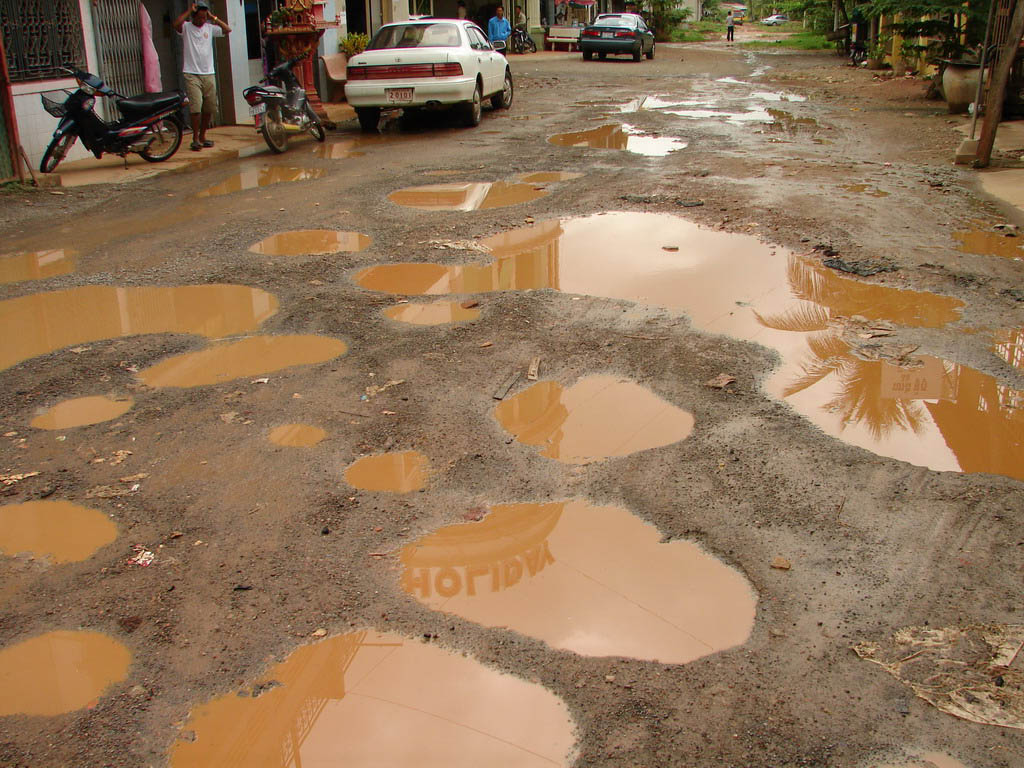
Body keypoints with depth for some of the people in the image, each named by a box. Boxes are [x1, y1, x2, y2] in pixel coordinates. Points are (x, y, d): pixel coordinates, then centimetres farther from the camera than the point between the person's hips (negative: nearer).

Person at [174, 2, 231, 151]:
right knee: (196, 107, -13)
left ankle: (202, 136, 20)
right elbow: (176, 24, -21)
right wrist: (189, 10, -13)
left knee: (209, 108, 7)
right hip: (192, 74, -4)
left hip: (208, 74, 4)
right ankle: (195, 138, -7)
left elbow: (227, 30, 3)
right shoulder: (186, 27, 0)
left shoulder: (210, 28, 11)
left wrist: (213, 17, -1)